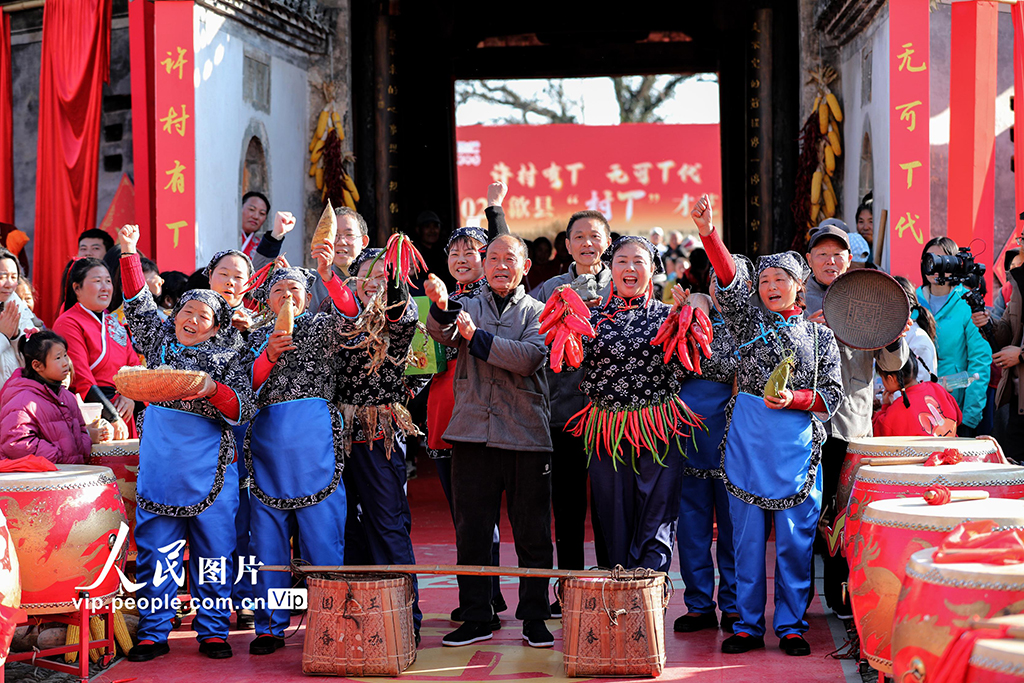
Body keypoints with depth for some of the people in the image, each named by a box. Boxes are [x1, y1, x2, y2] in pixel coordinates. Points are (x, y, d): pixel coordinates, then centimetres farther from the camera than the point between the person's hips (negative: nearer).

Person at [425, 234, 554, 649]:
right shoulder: (468, 307, 12)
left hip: (526, 435, -1)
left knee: (532, 533, 2)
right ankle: (476, 618, 13)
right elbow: (443, 333, -9)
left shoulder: (537, 312, 7)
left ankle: (534, 618, 12)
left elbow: (528, 357, -11)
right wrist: (441, 306, -30)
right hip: (473, 433, 2)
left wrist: (476, 337, -17)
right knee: (472, 529, 5)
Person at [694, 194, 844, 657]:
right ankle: (748, 625, 11)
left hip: (798, 441, 0)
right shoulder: (750, 319, 8)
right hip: (747, 438, 0)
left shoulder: (820, 335, 10)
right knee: (748, 535, 3)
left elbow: (832, 394, 7)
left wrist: (794, 399, -11)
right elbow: (730, 280, -9)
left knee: (795, 537, 0)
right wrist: (708, 234, -25)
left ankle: (791, 625, 11)